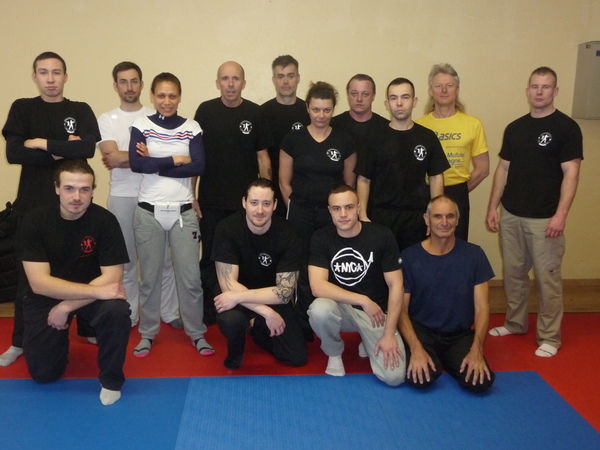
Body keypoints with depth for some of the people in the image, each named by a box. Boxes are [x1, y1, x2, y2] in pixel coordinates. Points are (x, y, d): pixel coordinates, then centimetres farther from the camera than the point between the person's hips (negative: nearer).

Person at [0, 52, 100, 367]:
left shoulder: (81, 111, 5)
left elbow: (88, 148, -13)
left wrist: (43, 144, -12)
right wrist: (63, 150, -10)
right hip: (32, 204, 0)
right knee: (28, 274, 6)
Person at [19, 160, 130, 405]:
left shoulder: (105, 220, -19)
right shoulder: (34, 221, -18)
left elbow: (112, 278, -20)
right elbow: (39, 283, -24)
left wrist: (67, 306, -26)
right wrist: (97, 290, -33)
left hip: (93, 294, -1)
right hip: (46, 297, 1)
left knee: (117, 310, -32)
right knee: (43, 372, -3)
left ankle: (111, 379, -7)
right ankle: (60, 340, 32)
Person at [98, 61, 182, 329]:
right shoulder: (106, 120, 6)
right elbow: (112, 157, -9)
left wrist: (123, 158, -8)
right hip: (122, 197, 0)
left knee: (163, 257, 6)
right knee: (125, 259, 9)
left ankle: (169, 312, 19)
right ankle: (128, 315, 21)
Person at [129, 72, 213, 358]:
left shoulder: (192, 128, 3)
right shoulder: (141, 126, 1)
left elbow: (199, 167, -10)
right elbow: (136, 163, -14)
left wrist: (154, 163, -11)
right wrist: (176, 160, -13)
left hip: (183, 212, 1)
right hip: (149, 212, 0)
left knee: (190, 277, 3)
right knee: (149, 277, 9)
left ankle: (197, 333, 18)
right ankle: (147, 333, 24)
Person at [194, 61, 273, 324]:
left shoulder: (254, 113, 0)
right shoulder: (205, 111, -1)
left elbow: (262, 157, 4)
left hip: (246, 202, 0)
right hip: (212, 202, 0)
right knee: (210, 259, 10)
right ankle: (207, 311, 24)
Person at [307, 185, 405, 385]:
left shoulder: (382, 236, -11)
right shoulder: (321, 238, -10)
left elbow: (395, 286, -9)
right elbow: (318, 286, -19)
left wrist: (389, 334, -14)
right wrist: (364, 300, -22)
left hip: (378, 311, 0)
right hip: (341, 308, 0)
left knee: (394, 376, -19)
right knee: (319, 309, -36)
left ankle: (368, 345, 17)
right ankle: (334, 353, -2)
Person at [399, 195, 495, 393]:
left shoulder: (473, 254, -3)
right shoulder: (409, 257, -8)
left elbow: (482, 307, -3)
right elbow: (402, 309, -7)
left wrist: (476, 349, -16)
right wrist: (416, 349, -22)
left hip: (460, 334, 2)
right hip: (421, 330, -2)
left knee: (480, 382, -21)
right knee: (421, 378, -29)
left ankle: (447, 361, 12)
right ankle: (434, 359, 9)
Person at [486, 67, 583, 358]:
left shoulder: (566, 127, -6)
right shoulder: (514, 128, 10)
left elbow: (571, 173, -11)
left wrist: (561, 214, -19)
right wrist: (493, 207, 8)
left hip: (544, 218, -5)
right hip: (510, 215, 5)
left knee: (547, 278, 0)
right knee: (513, 273, 14)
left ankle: (549, 337, 11)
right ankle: (515, 323, 31)